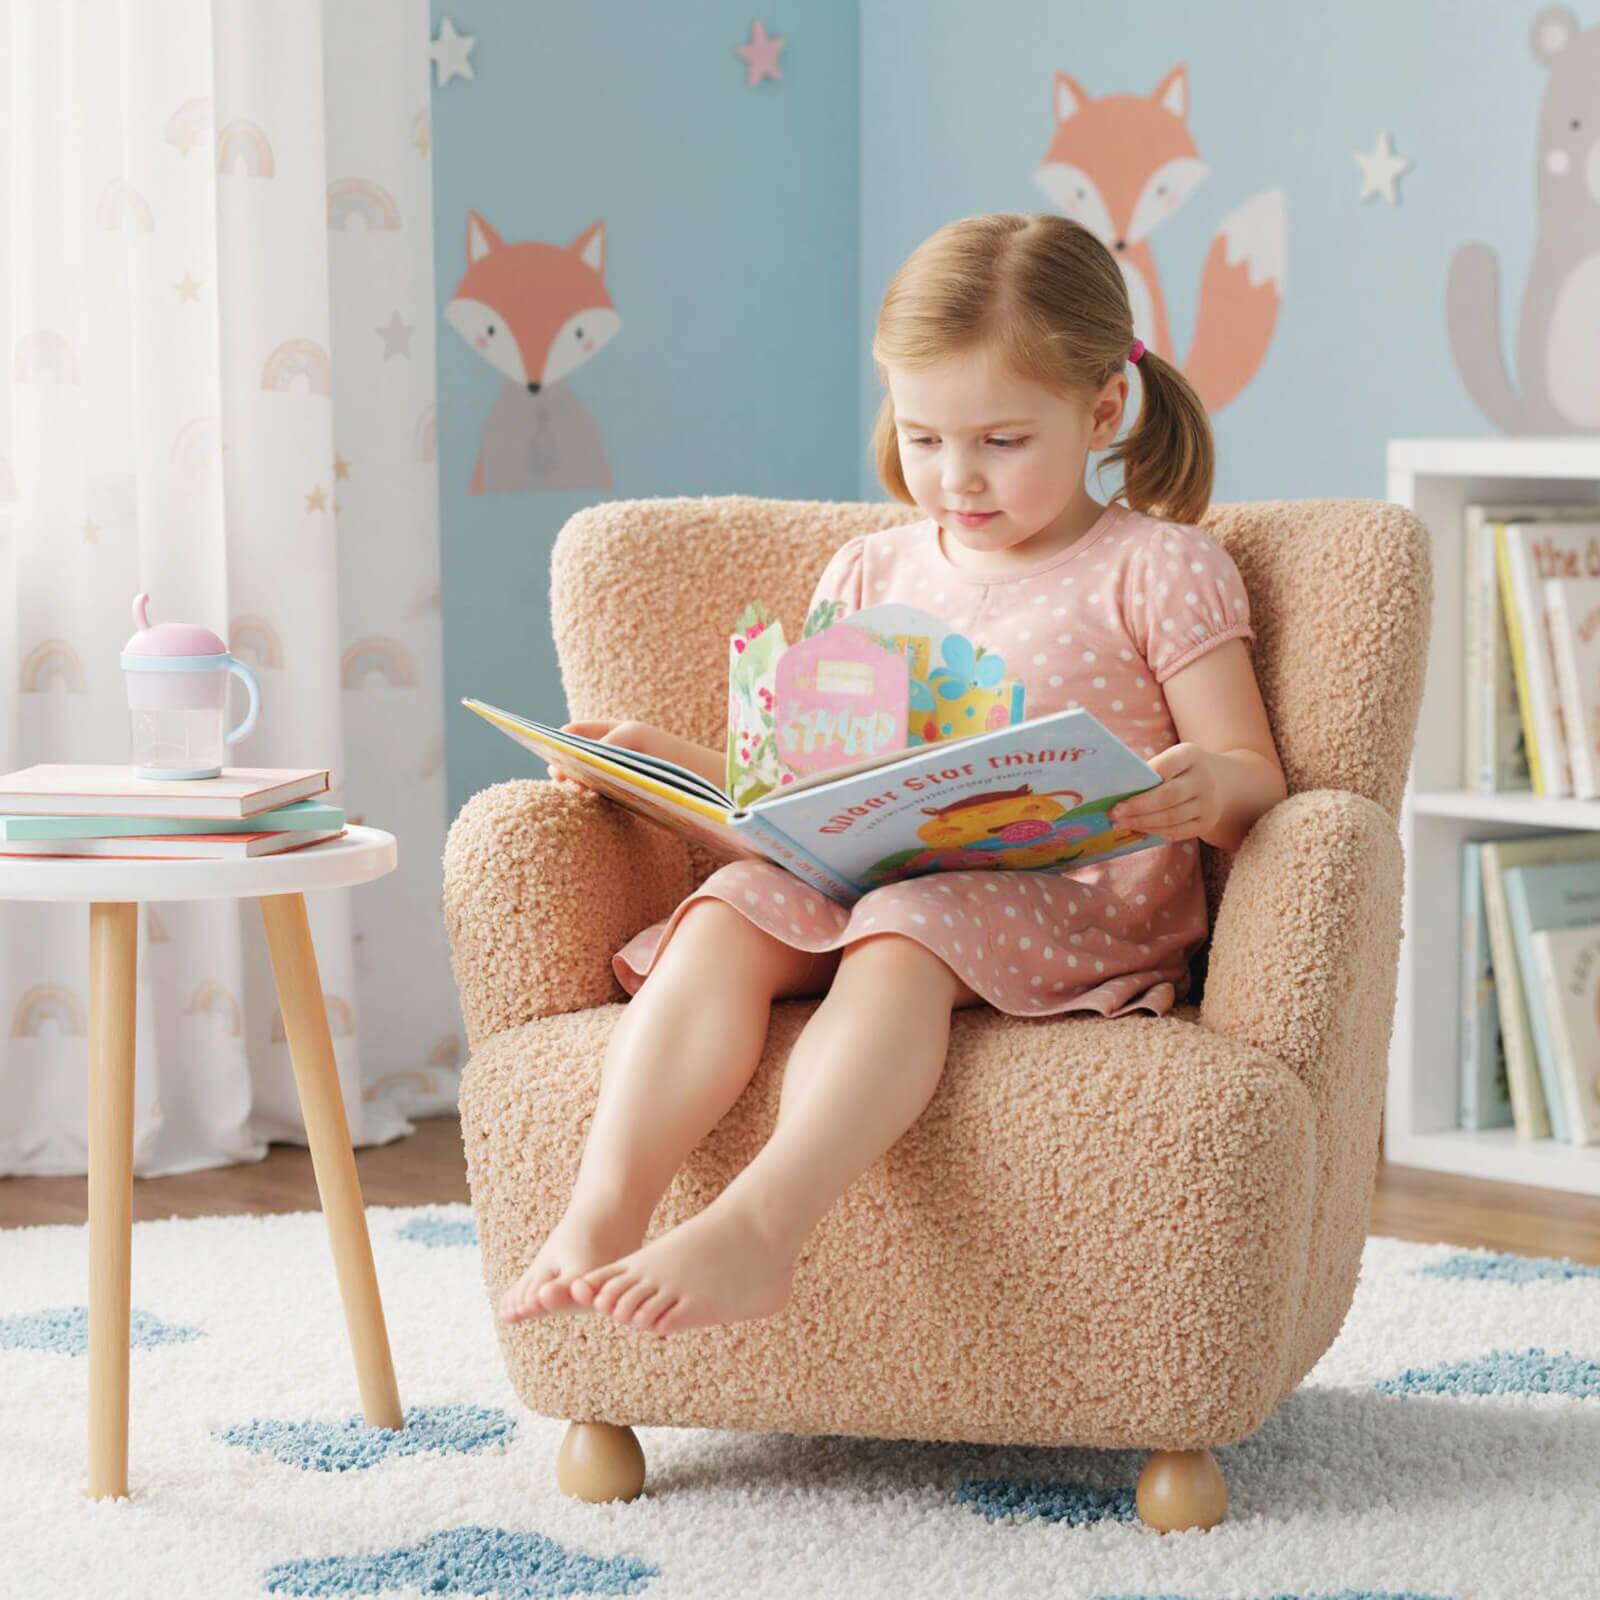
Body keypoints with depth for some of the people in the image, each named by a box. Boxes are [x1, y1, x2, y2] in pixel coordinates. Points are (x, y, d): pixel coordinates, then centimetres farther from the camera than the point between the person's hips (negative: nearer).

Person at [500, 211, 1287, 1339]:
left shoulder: (1157, 570, 6)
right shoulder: (872, 577, 20)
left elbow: (1257, 781, 1)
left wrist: (1208, 787, -24)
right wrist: (671, 761, 6)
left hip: (1074, 903, -5)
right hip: (874, 879, 5)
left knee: (904, 938, -37)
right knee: (729, 909, -27)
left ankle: (760, 1223, -56)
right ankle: (603, 1213, -43)